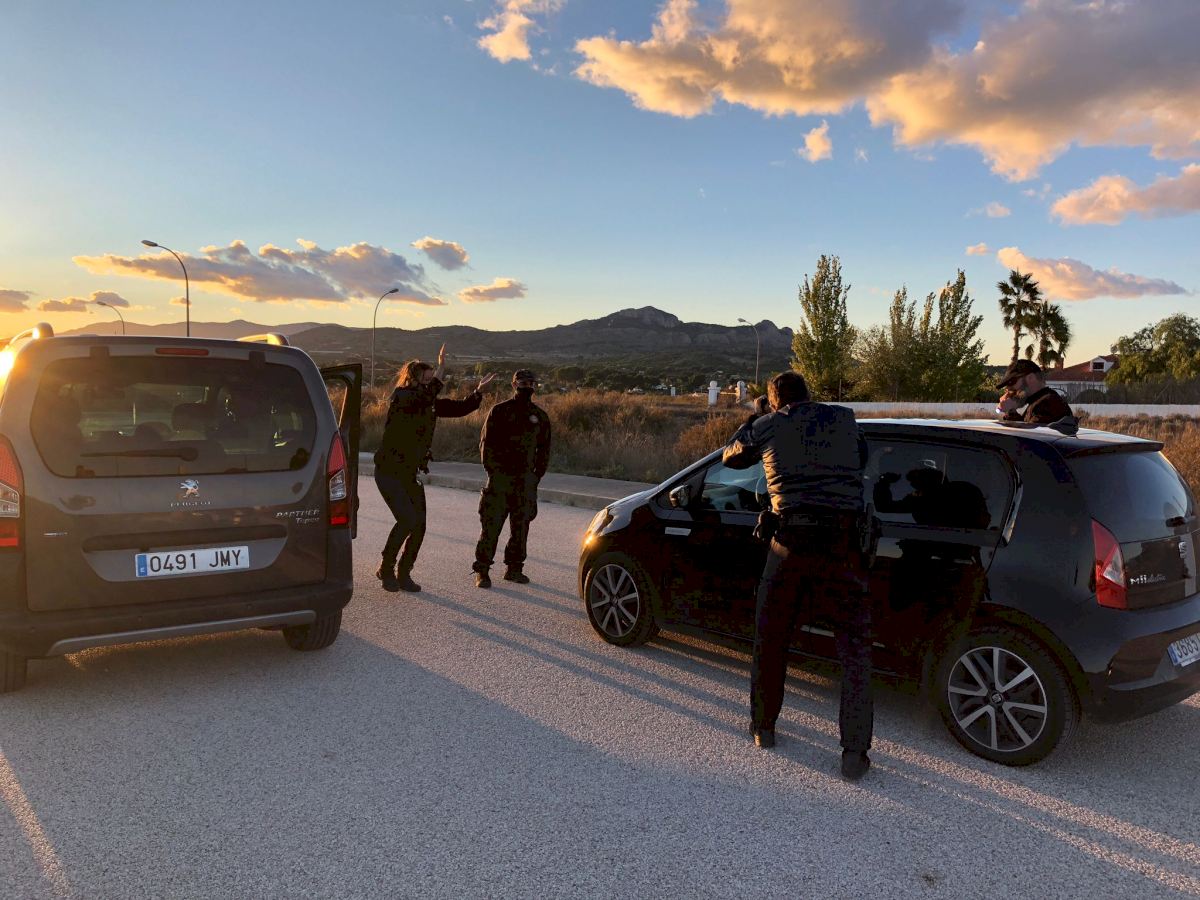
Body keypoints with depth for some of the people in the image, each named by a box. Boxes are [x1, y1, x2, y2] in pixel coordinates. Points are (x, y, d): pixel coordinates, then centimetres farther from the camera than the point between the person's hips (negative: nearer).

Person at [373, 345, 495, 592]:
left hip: (412, 474, 7)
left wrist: (478, 391, -3)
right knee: (407, 519, -19)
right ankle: (386, 568, 0)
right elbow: (424, 397, -33)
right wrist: (441, 368, -33)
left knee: (419, 525, 2)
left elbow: (459, 407, 11)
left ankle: (404, 573, 18)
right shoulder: (400, 396, -13)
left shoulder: (431, 403, 8)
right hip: (389, 472, -7)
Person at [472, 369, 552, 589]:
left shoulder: (540, 416, 10)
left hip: (525, 480, 3)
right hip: (499, 479, -3)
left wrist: (536, 476, 7)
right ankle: (482, 571, 1)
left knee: (521, 526, 7)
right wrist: (492, 471, -5)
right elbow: (486, 443, 2)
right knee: (491, 525, -5)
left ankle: (514, 568, 18)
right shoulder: (499, 411, 2)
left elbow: (544, 449, 15)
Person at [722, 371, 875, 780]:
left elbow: (730, 456, 25)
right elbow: (861, 461, 27)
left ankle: (763, 727, 32)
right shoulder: (845, 418, 10)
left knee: (770, 640, 18)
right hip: (843, 546, 1)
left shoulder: (766, 427, 7)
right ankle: (854, 752, 7)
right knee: (855, 648, 11)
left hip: (791, 543, 0)